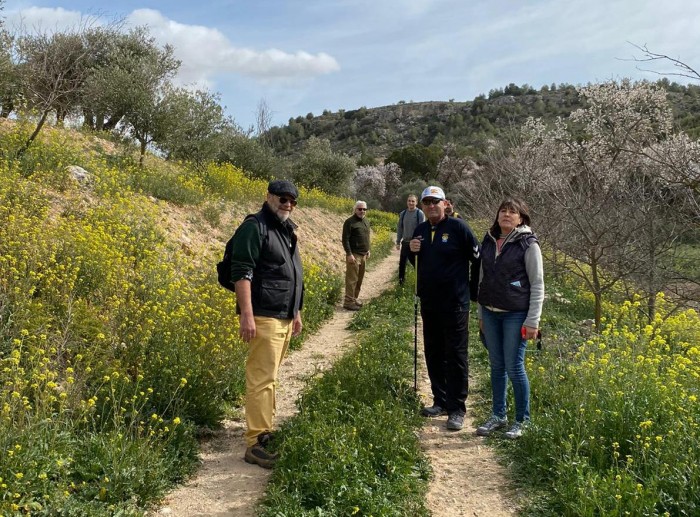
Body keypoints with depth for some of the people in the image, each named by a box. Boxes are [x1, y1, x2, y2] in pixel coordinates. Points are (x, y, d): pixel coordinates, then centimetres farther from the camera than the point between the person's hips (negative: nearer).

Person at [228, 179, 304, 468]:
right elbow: (241, 273, -18)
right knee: (261, 379, -9)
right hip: (264, 317, -9)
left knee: (268, 377, 15)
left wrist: (296, 312, 25)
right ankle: (255, 444, -4)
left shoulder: (287, 231, 19)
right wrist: (246, 315, -25)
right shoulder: (254, 228, -10)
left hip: (284, 317, 9)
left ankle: (264, 430, 25)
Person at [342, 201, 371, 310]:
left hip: (363, 255, 8)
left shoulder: (366, 221, 13)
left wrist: (368, 250, 19)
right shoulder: (350, 222, -11)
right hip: (354, 255, -8)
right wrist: (349, 254, -19)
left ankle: (354, 298, 22)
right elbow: (345, 239, -15)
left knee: (359, 279, 12)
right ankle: (348, 302, -2)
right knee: (352, 279, -6)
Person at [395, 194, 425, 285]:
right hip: (405, 242, 4)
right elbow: (400, 228, 11)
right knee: (402, 262, 9)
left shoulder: (420, 213, -8)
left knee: (417, 263, 2)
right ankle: (401, 281, 21)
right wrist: (398, 242, 8)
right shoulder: (403, 214, 5)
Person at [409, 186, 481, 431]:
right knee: (433, 355, 13)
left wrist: (473, 291, -3)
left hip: (454, 304, -6)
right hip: (428, 303, 7)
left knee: (456, 356, 0)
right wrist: (411, 251, -1)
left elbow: (478, 259, -7)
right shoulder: (420, 230, 10)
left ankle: (457, 409, 7)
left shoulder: (458, 227, -9)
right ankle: (440, 401, 26)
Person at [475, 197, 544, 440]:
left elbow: (537, 284, -7)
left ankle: (522, 421, 15)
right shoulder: (489, 241, 8)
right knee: (496, 366, 12)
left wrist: (533, 321, -11)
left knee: (514, 368, -2)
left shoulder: (528, 244, -7)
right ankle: (498, 415, 26)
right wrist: (481, 314, 15)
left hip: (516, 315, -5)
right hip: (490, 313, 5)